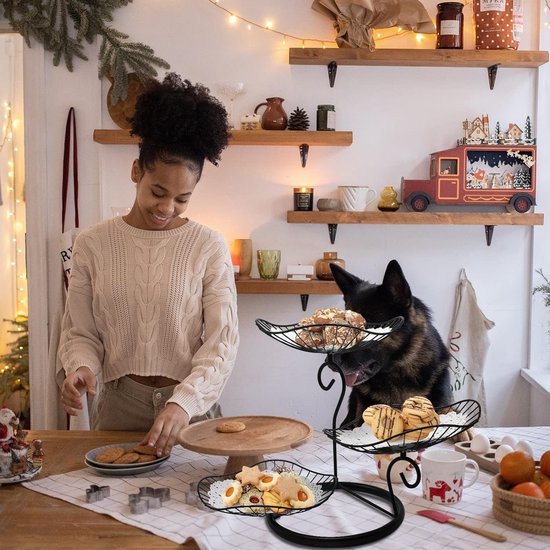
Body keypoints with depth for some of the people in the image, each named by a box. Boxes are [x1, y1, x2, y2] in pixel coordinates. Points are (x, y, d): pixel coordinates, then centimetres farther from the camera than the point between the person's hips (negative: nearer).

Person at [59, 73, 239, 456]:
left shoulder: (209, 247, -6)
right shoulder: (93, 244, -2)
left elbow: (222, 341, -9)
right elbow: (80, 333, 4)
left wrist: (184, 403, -23)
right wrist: (81, 367, -17)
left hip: (190, 407, -1)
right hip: (117, 405, 1)